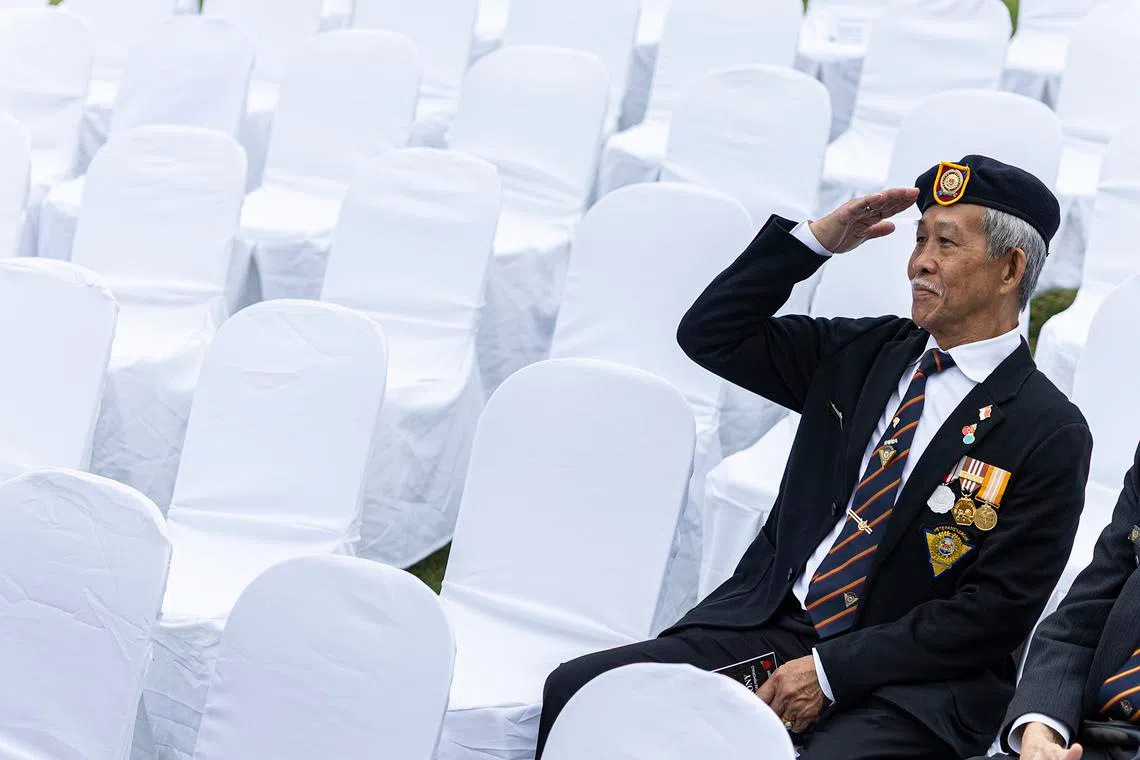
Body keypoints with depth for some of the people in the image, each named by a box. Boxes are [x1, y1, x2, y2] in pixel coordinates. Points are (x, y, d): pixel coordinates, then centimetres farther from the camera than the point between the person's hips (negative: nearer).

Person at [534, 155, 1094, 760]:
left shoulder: (1051, 434, -5)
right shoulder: (866, 352, 13)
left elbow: (996, 612, -10)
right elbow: (710, 334, 14)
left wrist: (832, 671, -14)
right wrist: (816, 239, 3)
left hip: (901, 683, -5)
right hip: (765, 626, 5)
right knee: (575, 689, -15)